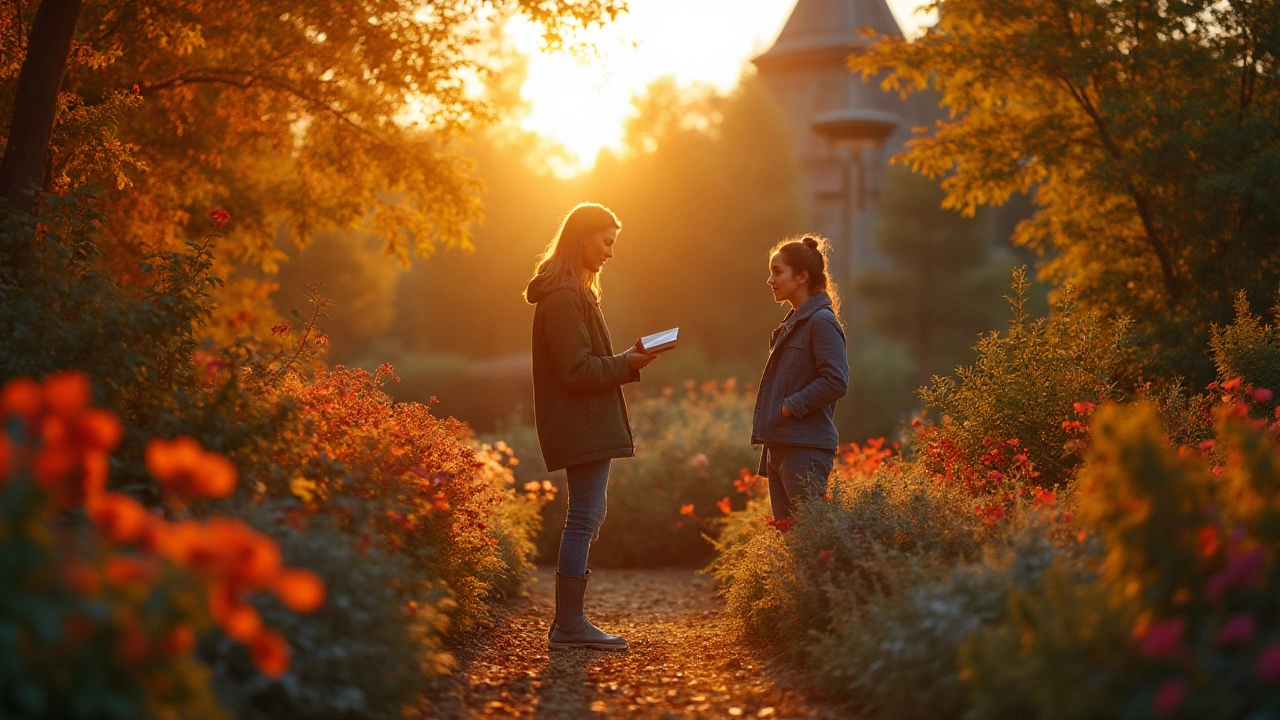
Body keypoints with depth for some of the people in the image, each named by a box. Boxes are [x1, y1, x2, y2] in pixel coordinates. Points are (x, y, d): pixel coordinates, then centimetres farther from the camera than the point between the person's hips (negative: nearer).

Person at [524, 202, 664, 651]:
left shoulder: (573, 292, 20)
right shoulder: (564, 297, -15)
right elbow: (577, 369, -19)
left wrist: (626, 362, 10)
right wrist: (626, 365, -12)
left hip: (586, 424, 11)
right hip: (582, 424, -11)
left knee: (587, 516, 12)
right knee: (586, 516, -9)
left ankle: (568, 621, 17)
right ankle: (569, 624, -4)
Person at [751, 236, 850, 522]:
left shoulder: (822, 321, -11)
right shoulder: (792, 322, 18)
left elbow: (836, 381, -20)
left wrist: (790, 407, -16)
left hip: (806, 448, -10)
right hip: (781, 445, 10)